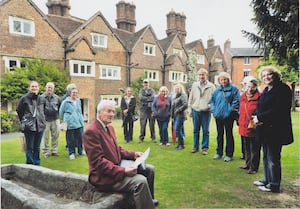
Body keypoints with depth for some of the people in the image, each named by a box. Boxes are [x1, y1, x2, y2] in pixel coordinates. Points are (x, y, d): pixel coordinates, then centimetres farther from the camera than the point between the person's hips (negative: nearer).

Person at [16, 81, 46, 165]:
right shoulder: (24, 98, -4)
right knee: (29, 147, 0)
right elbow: (19, 111, 5)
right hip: (29, 126, -3)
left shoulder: (42, 99, 7)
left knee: (37, 147, 12)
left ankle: (37, 164, 23)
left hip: (40, 125, 4)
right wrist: (24, 120, 9)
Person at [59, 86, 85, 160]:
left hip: (79, 123, 4)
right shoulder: (66, 102, -8)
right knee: (71, 139, 2)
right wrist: (65, 119, 14)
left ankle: (80, 151, 28)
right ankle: (71, 153, 18)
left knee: (80, 137, 10)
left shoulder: (78, 101, 9)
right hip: (70, 124, -4)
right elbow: (61, 112, 4)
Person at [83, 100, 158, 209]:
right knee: (140, 181, -28)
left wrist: (133, 154, 3)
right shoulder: (91, 132, -19)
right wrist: (123, 171, -29)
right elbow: (98, 162, -24)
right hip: (103, 175, -10)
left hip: (117, 166, 10)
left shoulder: (109, 127, 11)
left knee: (149, 169, 12)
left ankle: (148, 200, 31)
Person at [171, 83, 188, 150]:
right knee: (180, 130, 12)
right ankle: (179, 144, 20)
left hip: (180, 115, -8)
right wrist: (172, 114, 11)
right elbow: (173, 105, 19)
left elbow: (185, 105, -20)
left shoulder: (183, 95, -9)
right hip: (176, 116, 8)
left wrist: (178, 110, -16)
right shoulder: (176, 96, 17)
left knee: (177, 130, -9)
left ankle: (181, 144, 2)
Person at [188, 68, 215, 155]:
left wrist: (210, 106, -14)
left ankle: (205, 148, 16)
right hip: (195, 111, 3)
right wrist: (190, 109, 6)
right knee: (196, 130, 10)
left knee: (205, 131, 5)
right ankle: (195, 147, 21)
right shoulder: (194, 85, 9)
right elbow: (191, 98, 10)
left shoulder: (211, 86, 0)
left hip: (206, 112, -2)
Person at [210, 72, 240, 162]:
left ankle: (229, 154, 15)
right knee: (219, 134, 13)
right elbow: (212, 100, 16)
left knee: (229, 134, 5)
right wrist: (213, 109, 3)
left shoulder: (234, 89, -3)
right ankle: (219, 152, 26)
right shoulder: (217, 90, 11)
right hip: (218, 115, 5)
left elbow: (236, 101, -10)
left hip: (228, 116, -5)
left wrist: (230, 110, -17)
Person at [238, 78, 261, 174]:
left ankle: (253, 167, 18)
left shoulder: (259, 98, -12)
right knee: (246, 148, 20)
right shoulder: (242, 97, 8)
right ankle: (248, 164, 35)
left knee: (254, 149, 6)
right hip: (243, 127, 7)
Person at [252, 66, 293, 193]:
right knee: (266, 156, 18)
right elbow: (259, 107, 15)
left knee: (273, 158, 1)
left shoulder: (283, 89, -11)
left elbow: (278, 110, -20)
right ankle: (267, 179, 32)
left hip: (276, 130, -8)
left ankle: (274, 185, 15)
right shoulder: (266, 90, 15)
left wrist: (260, 118, -16)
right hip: (265, 130, 9)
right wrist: (256, 116, -7)